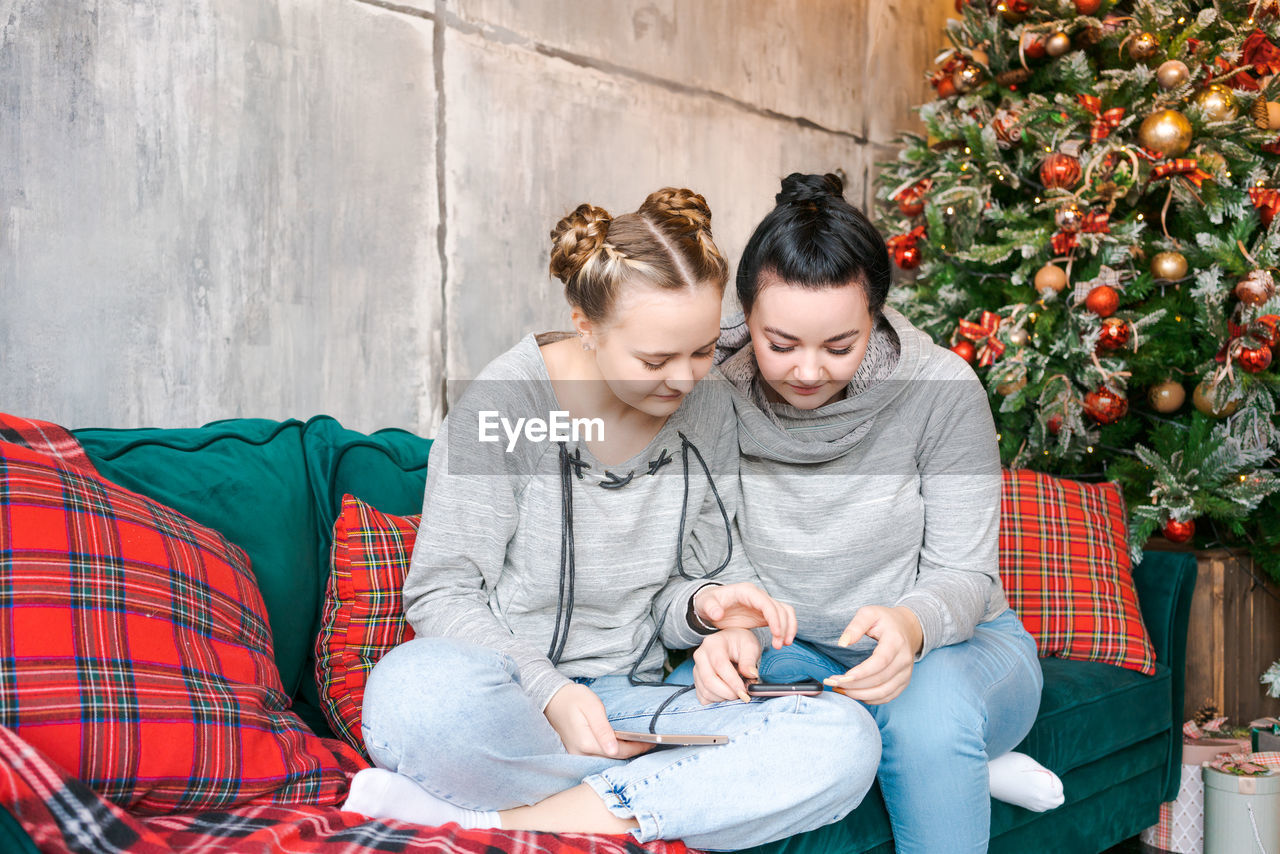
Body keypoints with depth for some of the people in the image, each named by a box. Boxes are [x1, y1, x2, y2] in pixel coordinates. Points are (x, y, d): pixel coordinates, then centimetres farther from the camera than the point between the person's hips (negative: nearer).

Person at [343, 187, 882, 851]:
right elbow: (441, 591, -8)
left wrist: (701, 603, -12)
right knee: (421, 686, -40)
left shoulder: (709, 408, 3)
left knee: (846, 739, -22)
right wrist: (549, 693, -23)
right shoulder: (507, 399, -10)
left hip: (628, 703, 5)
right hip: (511, 692, -4)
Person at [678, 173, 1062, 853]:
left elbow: (962, 573, -13)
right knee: (683, 699, -29)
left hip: (950, 643, -3)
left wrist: (912, 624, -36)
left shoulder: (941, 388, -17)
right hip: (790, 648, 3)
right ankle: (957, 760, -13)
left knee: (930, 711, -38)